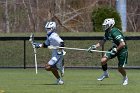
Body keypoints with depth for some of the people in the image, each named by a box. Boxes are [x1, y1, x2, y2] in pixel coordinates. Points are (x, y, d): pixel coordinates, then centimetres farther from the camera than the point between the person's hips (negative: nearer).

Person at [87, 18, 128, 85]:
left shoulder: (115, 32, -29)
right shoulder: (107, 32, -1)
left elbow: (123, 44, -35)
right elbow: (103, 41, 10)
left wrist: (116, 50, -30)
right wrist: (94, 47, -2)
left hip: (122, 49, -8)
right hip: (115, 48, 8)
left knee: (120, 68, -4)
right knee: (103, 60, -11)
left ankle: (125, 78, 27)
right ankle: (105, 74, 13)